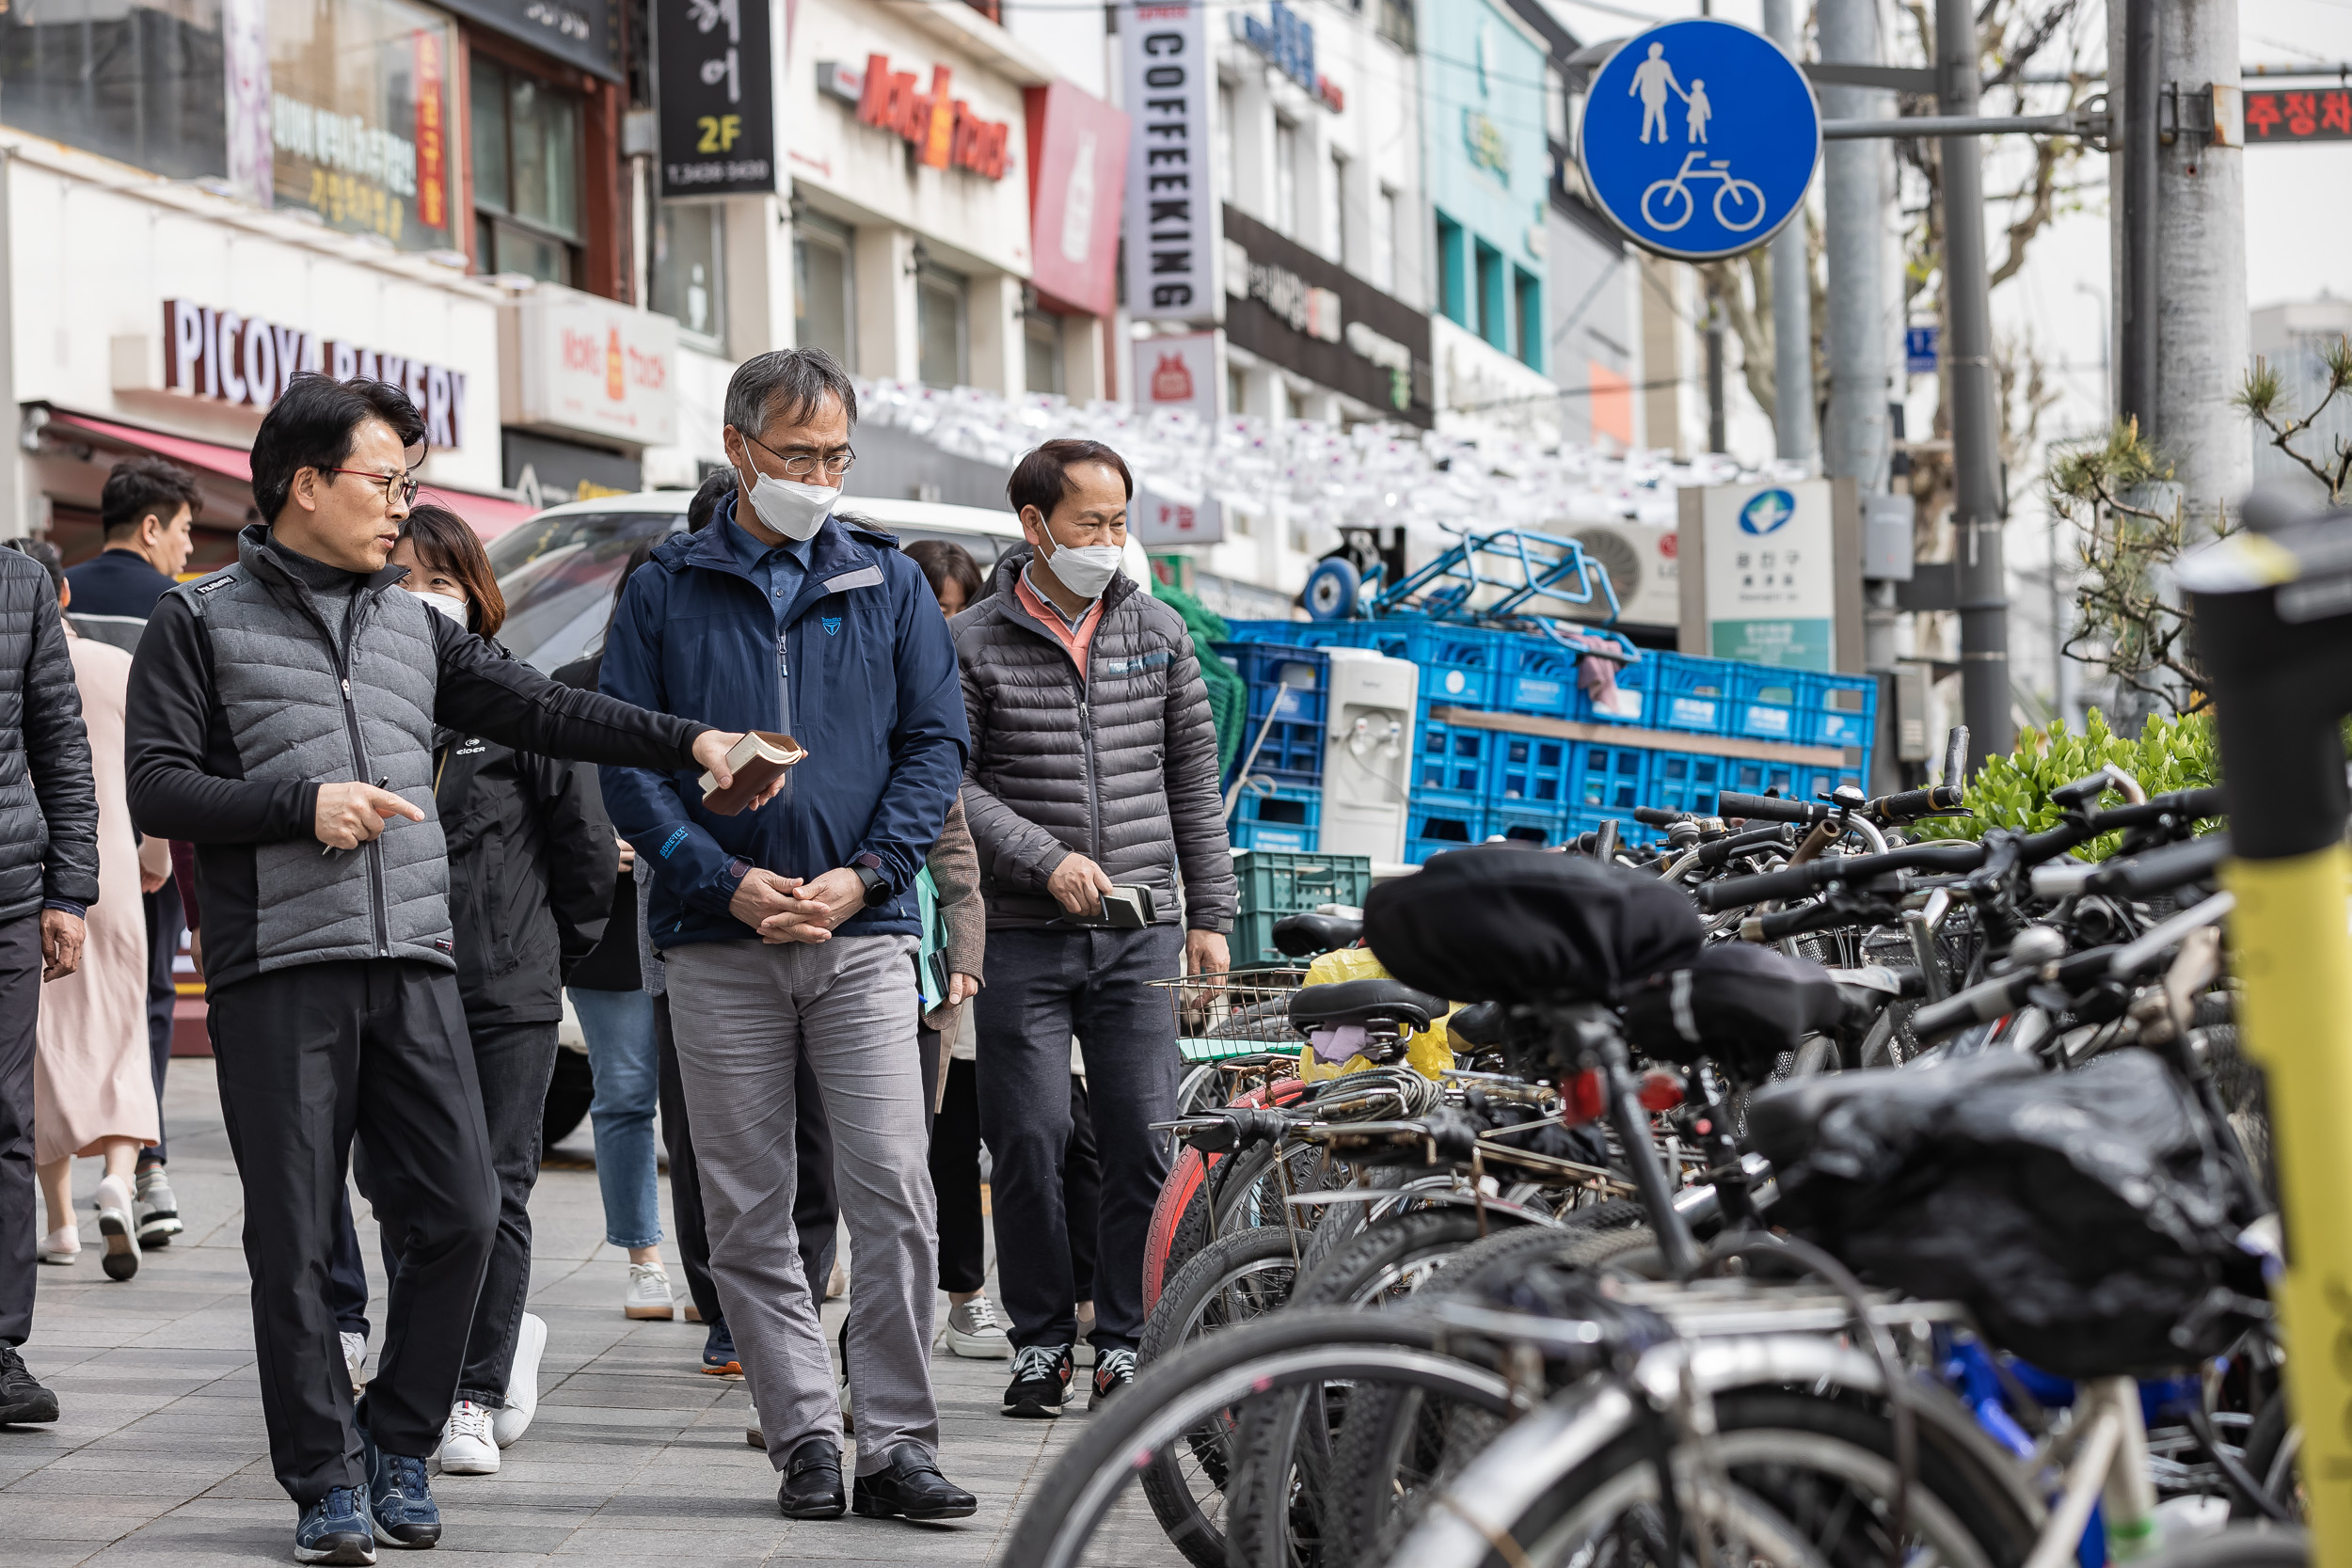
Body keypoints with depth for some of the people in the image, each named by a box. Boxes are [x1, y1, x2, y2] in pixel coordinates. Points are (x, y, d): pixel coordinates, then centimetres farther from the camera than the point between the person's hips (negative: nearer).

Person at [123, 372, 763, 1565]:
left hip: (415, 970, 4)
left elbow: (542, 710, 14)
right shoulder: (202, 622, 4)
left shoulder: (414, 626, 18)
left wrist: (688, 742, 4)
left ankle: (397, 1445, 15)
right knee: (295, 1241, -1)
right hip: (278, 975, -4)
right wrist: (302, 806, -13)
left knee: (458, 1213, -2)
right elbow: (155, 786, -2)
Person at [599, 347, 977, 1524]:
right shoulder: (666, 591, 7)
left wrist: (862, 877, -6)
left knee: (893, 1194, -7)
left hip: (862, 933, 0)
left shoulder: (888, 581, 11)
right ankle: (804, 1436, 9)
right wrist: (728, 883, -9)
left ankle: (895, 1442, -3)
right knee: (747, 1209, 2)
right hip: (718, 943, 0)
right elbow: (625, 760, 3)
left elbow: (935, 742, 7)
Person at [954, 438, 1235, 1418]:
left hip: (1141, 936, 2)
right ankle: (1041, 1339, 12)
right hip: (1025, 940, -2)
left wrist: (1209, 916, 10)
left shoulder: (1157, 632, 11)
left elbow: (1193, 783, 14)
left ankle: (1124, 1341, 10)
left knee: (1144, 1147, -2)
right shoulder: (973, 645, 1)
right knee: (1028, 1147, -2)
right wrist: (1047, 860, -15)